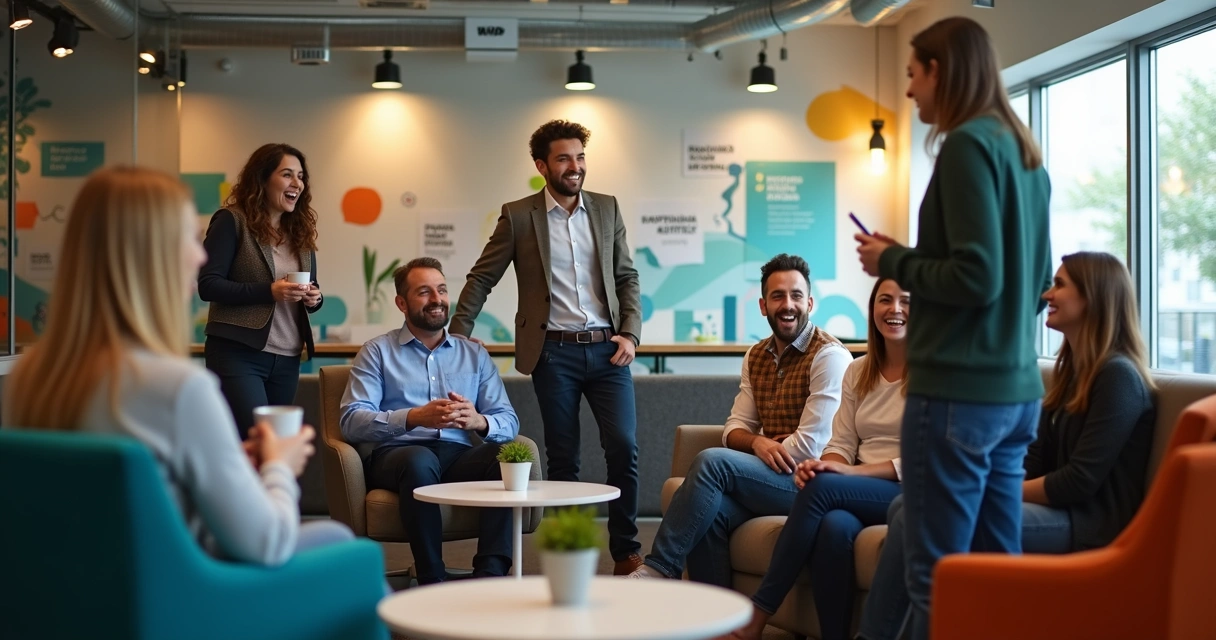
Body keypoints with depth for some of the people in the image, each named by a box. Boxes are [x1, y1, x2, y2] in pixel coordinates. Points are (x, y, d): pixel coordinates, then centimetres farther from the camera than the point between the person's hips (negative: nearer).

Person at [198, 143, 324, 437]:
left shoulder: (301, 231, 15)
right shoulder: (232, 221, -4)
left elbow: (311, 292, 21)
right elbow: (208, 285, -11)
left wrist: (314, 298, -3)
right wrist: (269, 291, -19)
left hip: (287, 358, 7)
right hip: (238, 353, -7)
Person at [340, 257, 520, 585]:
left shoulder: (475, 354, 20)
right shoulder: (377, 352, 11)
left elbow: (509, 422, 8)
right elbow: (352, 421, -5)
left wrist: (479, 421, -17)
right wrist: (413, 417, -22)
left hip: (459, 457, 3)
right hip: (394, 454, -3)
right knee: (421, 459, -38)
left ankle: (491, 573, -35)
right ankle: (432, 581, -32)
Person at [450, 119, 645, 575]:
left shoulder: (607, 209, 9)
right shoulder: (518, 216, 1)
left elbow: (627, 277, 11)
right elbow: (482, 278, 5)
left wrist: (630, 333, -1)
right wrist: (457, 333, -2)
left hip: (606, 349, 2)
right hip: (553, 353, -2)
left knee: (624, 447, -7)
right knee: (562, 459, 4)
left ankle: (626, 551, 6)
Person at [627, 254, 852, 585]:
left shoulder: (829, 355, -9)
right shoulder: (756, 357, 16)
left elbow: (810, 446, -14)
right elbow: (734, 428, 12)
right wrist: (756, 442, -10)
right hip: (771, 477, 6)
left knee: (711, 461, -24)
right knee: (711, 511, -26)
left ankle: (658, 569, -17)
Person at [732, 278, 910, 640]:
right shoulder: (858, 372, 16)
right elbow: (841, 444, 12)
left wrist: (852, 471, -18)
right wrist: (826, 465, -14)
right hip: (858, 497, 4)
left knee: (823, 487, -31)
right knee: (834, 526, -34)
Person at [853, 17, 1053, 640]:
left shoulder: (969, 143, -11)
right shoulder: (1025, 152, 16)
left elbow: (975, 278, -19)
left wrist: (893, 261, -4)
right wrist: (910, 261, 22)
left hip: (957, 391, -9)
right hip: (1016, 391, 9)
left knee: (938, 579, -4)